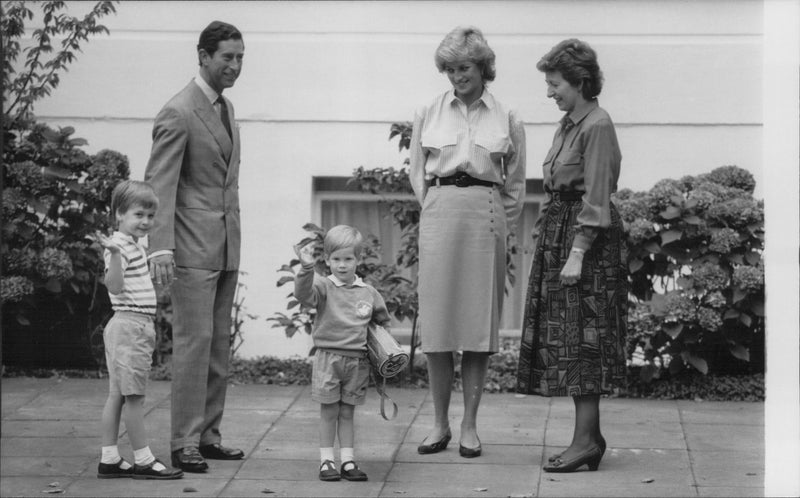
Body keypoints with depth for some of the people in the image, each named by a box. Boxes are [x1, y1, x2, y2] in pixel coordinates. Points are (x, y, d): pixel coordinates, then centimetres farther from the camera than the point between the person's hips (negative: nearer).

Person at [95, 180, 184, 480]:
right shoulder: (120, 246, -15)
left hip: (139, 326, 11)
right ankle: (143, 461, -1)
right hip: (130, 324, -11)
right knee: (133, 395, -5)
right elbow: (115, 286, -29)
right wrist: (114, 254, -44)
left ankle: (109, 459, 13)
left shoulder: (135, 246, 17)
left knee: (117, 394, 10)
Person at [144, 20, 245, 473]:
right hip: (193, 247, -8)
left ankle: (209, 434, 16)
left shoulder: (226, 108, 15)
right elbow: (159, 184, -16)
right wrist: (161, 248, -25)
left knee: (220, 342, 9)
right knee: (194, 340, -8)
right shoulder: (178, 114, -11)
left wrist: (235, 240, 19)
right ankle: (185, 443, -4)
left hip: (227, 245, 8)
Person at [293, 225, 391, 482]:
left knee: (347, 413, 10)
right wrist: (307, 268, -42)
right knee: (329, 412, 4)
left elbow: (382, 320, 21)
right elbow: (304, 293, -27)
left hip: (357, 360, 3)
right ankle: (326, 461, 10)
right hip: (328, 357, -3)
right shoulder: (324, 287, -5)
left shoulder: (368, 292, 6)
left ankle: (348, 460, 13)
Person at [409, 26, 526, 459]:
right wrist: (437, 212, 6)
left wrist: (500, 225, 6)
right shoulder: (428, 115, 9)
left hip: (487, 217, -1)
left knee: (479, 321, 0)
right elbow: (417, 174, 14)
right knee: (437, 321, -1)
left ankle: (469, 424, 7)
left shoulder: (507, 120, 7)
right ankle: (439, 423, 8)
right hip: (438, 214, 1)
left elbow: (515, 183, 12)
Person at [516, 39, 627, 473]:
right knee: (563, 339, 9)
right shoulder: (569, 124, 14)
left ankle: (587, 439, -7)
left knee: (581, 337, -9)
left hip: (586, 240, -9)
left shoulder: (597, 127, -14)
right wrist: (543, 234, 16)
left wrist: (577, 254, -21)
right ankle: (589, 436, 13)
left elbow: (595, 199, -18)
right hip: (557, 234, 9)